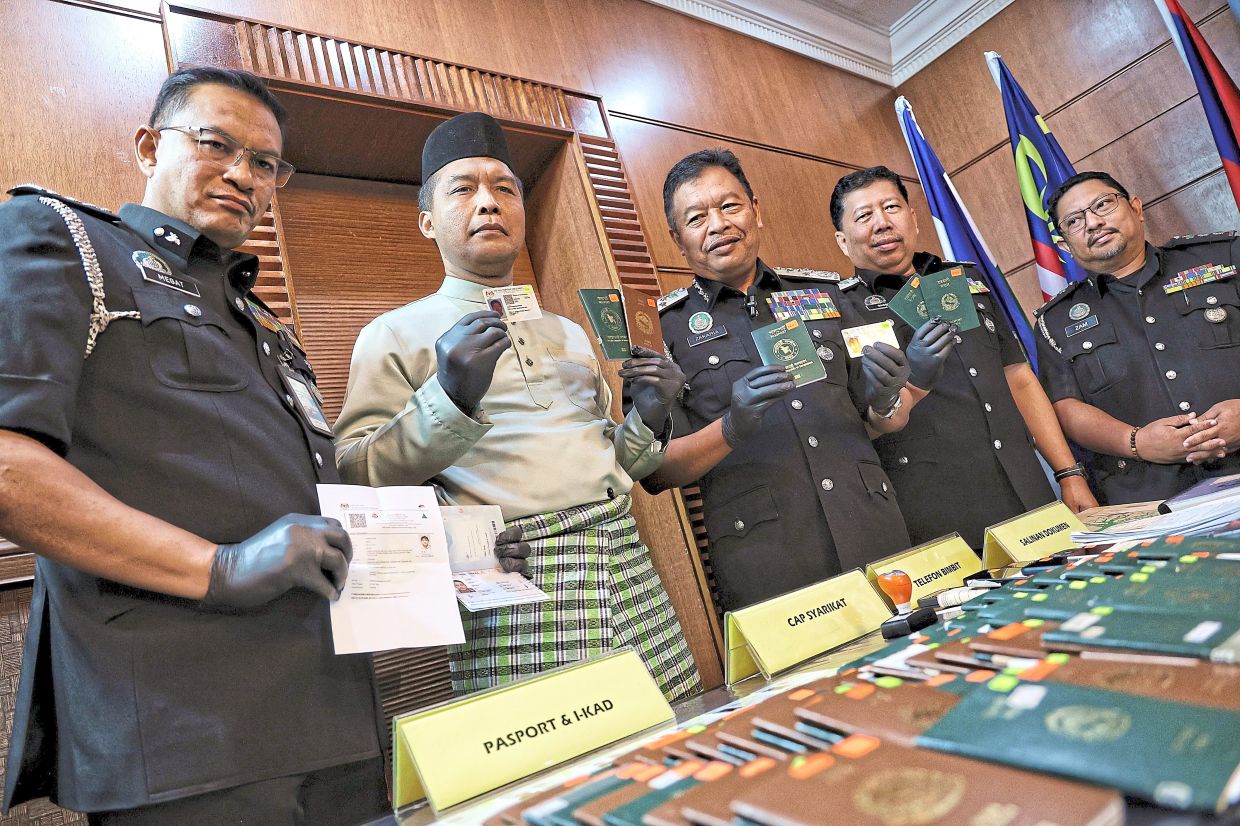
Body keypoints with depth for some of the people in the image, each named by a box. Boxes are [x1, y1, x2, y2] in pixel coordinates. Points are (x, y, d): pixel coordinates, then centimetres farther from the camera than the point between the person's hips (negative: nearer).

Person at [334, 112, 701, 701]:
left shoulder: (569, 334, 21)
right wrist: (449, 400, -21)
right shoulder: (394, 336, 4)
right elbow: (355, 483, -7)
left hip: (626, 571, 5)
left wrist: (647, 420, 4)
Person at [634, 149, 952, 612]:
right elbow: (658, 471, -3)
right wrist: (731, 429, -20)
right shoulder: (663, 327, 1)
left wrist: (887, 399, -5)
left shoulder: (825, 291, 13)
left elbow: (886, 421, 18)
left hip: (874, 537, 4)